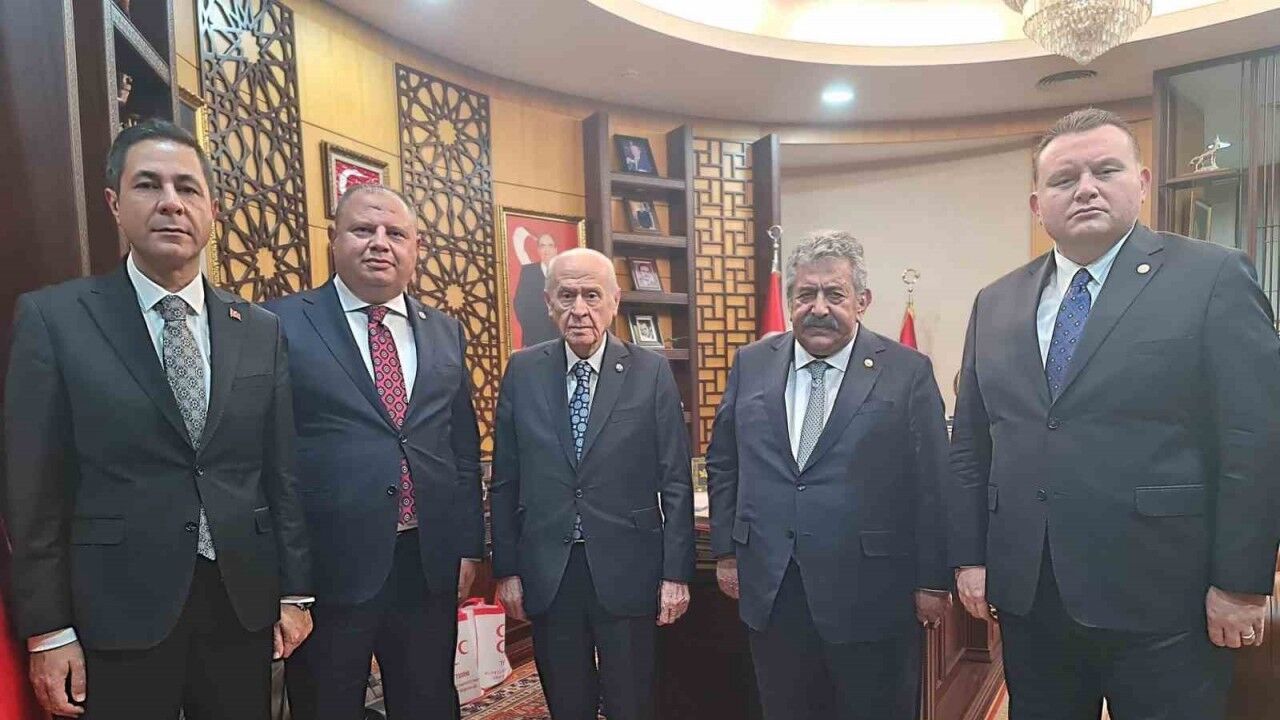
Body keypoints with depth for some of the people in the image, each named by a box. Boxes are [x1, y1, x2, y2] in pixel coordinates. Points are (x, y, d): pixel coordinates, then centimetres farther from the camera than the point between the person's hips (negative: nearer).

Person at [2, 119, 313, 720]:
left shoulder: (261, 331, 4)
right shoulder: (54, 317, -3)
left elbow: (282, 474, 5)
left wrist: (294, 593, 4)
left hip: (243, 602, 3)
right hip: (120, 609, -2)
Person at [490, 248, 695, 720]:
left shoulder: (651, 372, -5)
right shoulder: (522, 372, 1)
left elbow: (675, 481, -4)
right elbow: (505, 481, 4)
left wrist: (676, 572, -5)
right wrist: (506, 569, 3)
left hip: (625, 571, -1)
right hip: (547, 573, 2)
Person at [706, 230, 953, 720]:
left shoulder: (908, 372, -6)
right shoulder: (751, 365, 3)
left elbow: (933, 484, -4)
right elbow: (722, 464, 10)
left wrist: (933, 581, -3)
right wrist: (726, 550, 8)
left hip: (870, 595, -3)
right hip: (769, 590, 3)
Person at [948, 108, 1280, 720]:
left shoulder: (1214, 278, -4)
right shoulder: (996, 303, 8)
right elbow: (969, 442, 8)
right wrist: (970, 556, 6)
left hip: (1161, 600, -3)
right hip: (1027, 596, 4)